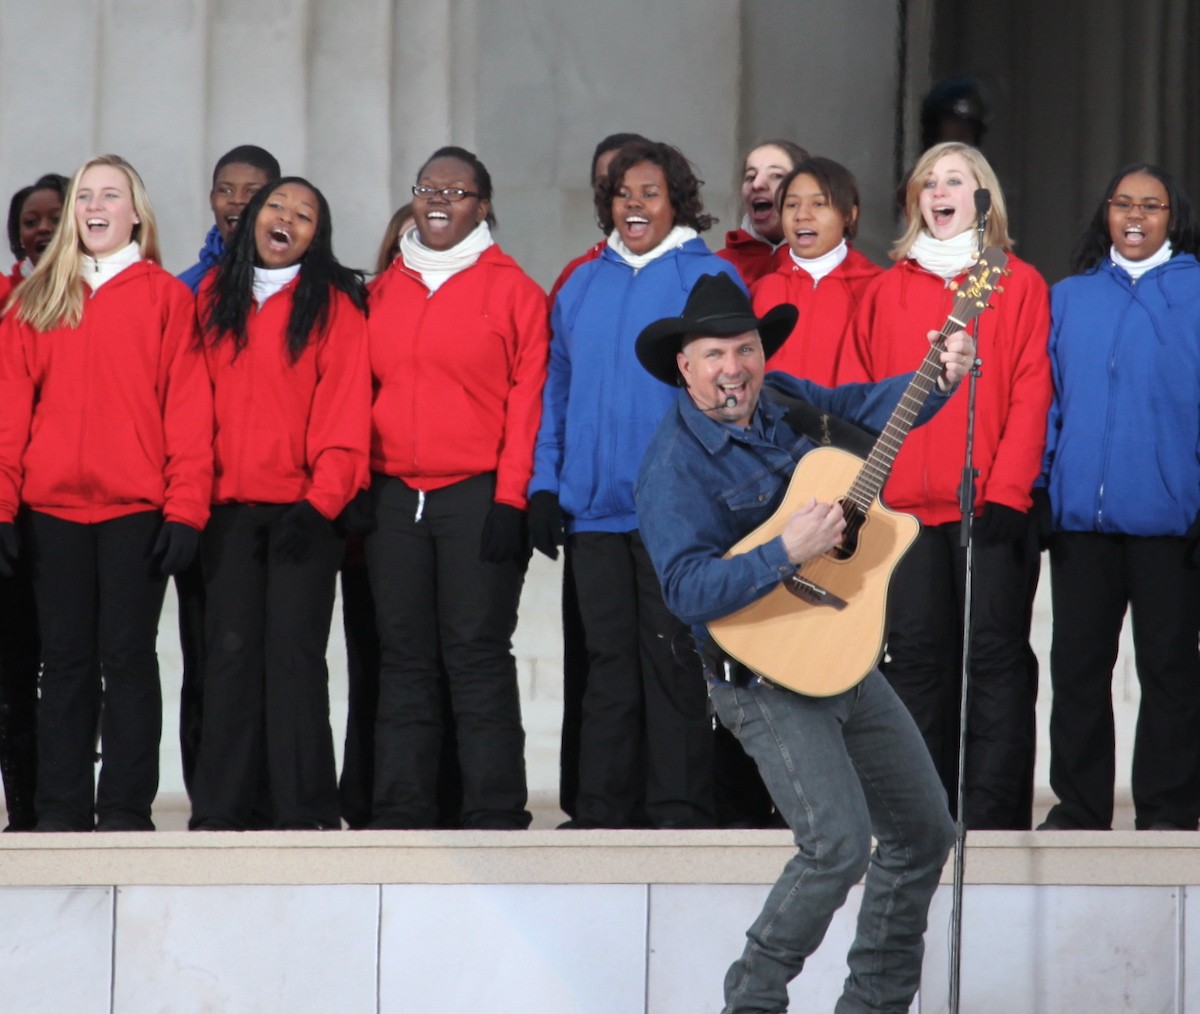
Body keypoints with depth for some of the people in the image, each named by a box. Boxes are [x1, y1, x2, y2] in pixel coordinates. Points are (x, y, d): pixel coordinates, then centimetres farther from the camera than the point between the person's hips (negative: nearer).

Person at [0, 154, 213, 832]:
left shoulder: (166, 297, 4)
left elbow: (188, 408, -2)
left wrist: (186, 506, -10)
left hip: (137, 509, -3)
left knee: (128, 656, -1)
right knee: (66, 660, 5)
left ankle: (126, 810, 2)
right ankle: (62, 811, 8)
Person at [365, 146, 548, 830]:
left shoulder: (511, 288, 2)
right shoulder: (387, 288, 16)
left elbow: (528, 397, -2)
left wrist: (512, 496, -10)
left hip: (478, 495, -4)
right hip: (394, 494, 4)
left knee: (477, 654, -6)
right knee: (405, 656, 4)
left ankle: (496, 815, -4)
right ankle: (402, 812, 7)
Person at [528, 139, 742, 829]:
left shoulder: (708, 279, 1)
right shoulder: (582, 286, 16)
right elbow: (559, 390, 17)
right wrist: (545, 483, 8)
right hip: (594, 505, 5)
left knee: (670, 660, -4)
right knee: (609, 659, 7)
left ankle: (678, 807, 1)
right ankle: (605, 806, 10)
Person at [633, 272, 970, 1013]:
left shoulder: (782, 399, 5)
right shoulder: (675, 466, -17)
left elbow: (864, 409, 21)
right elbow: (688, 589, -26)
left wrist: (940, 379, 3)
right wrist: (788, 553, -33)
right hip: (766, 680, -8)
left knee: (924, 831, 13)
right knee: (840, 843, -21)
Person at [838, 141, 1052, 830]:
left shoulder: (1021, 285, 7)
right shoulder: (888, 290, 16)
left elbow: (1031, 394, -1)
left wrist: (1007, 490, -12)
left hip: (992, 507, -3)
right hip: (906, 507, 3)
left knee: (995, 655, -4)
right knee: (916, 654, 2)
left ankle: (992, 814, -4)